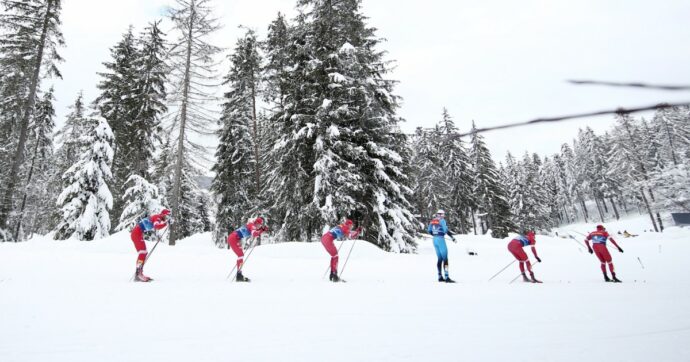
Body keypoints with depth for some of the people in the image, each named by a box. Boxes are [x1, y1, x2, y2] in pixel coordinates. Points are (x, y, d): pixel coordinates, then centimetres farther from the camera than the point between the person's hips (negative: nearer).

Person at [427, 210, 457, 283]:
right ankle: (446, 277, -12)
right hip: (441, 239, -8)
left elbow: (429, 230, 16)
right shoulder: (442, 220, -10)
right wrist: (453, 237, -9)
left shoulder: (432, 221, 12)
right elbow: (446, 230, -19)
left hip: (435, 240, 8)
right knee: (445, 258, -7)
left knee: (439, 258, 13)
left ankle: (440, 277, 15)